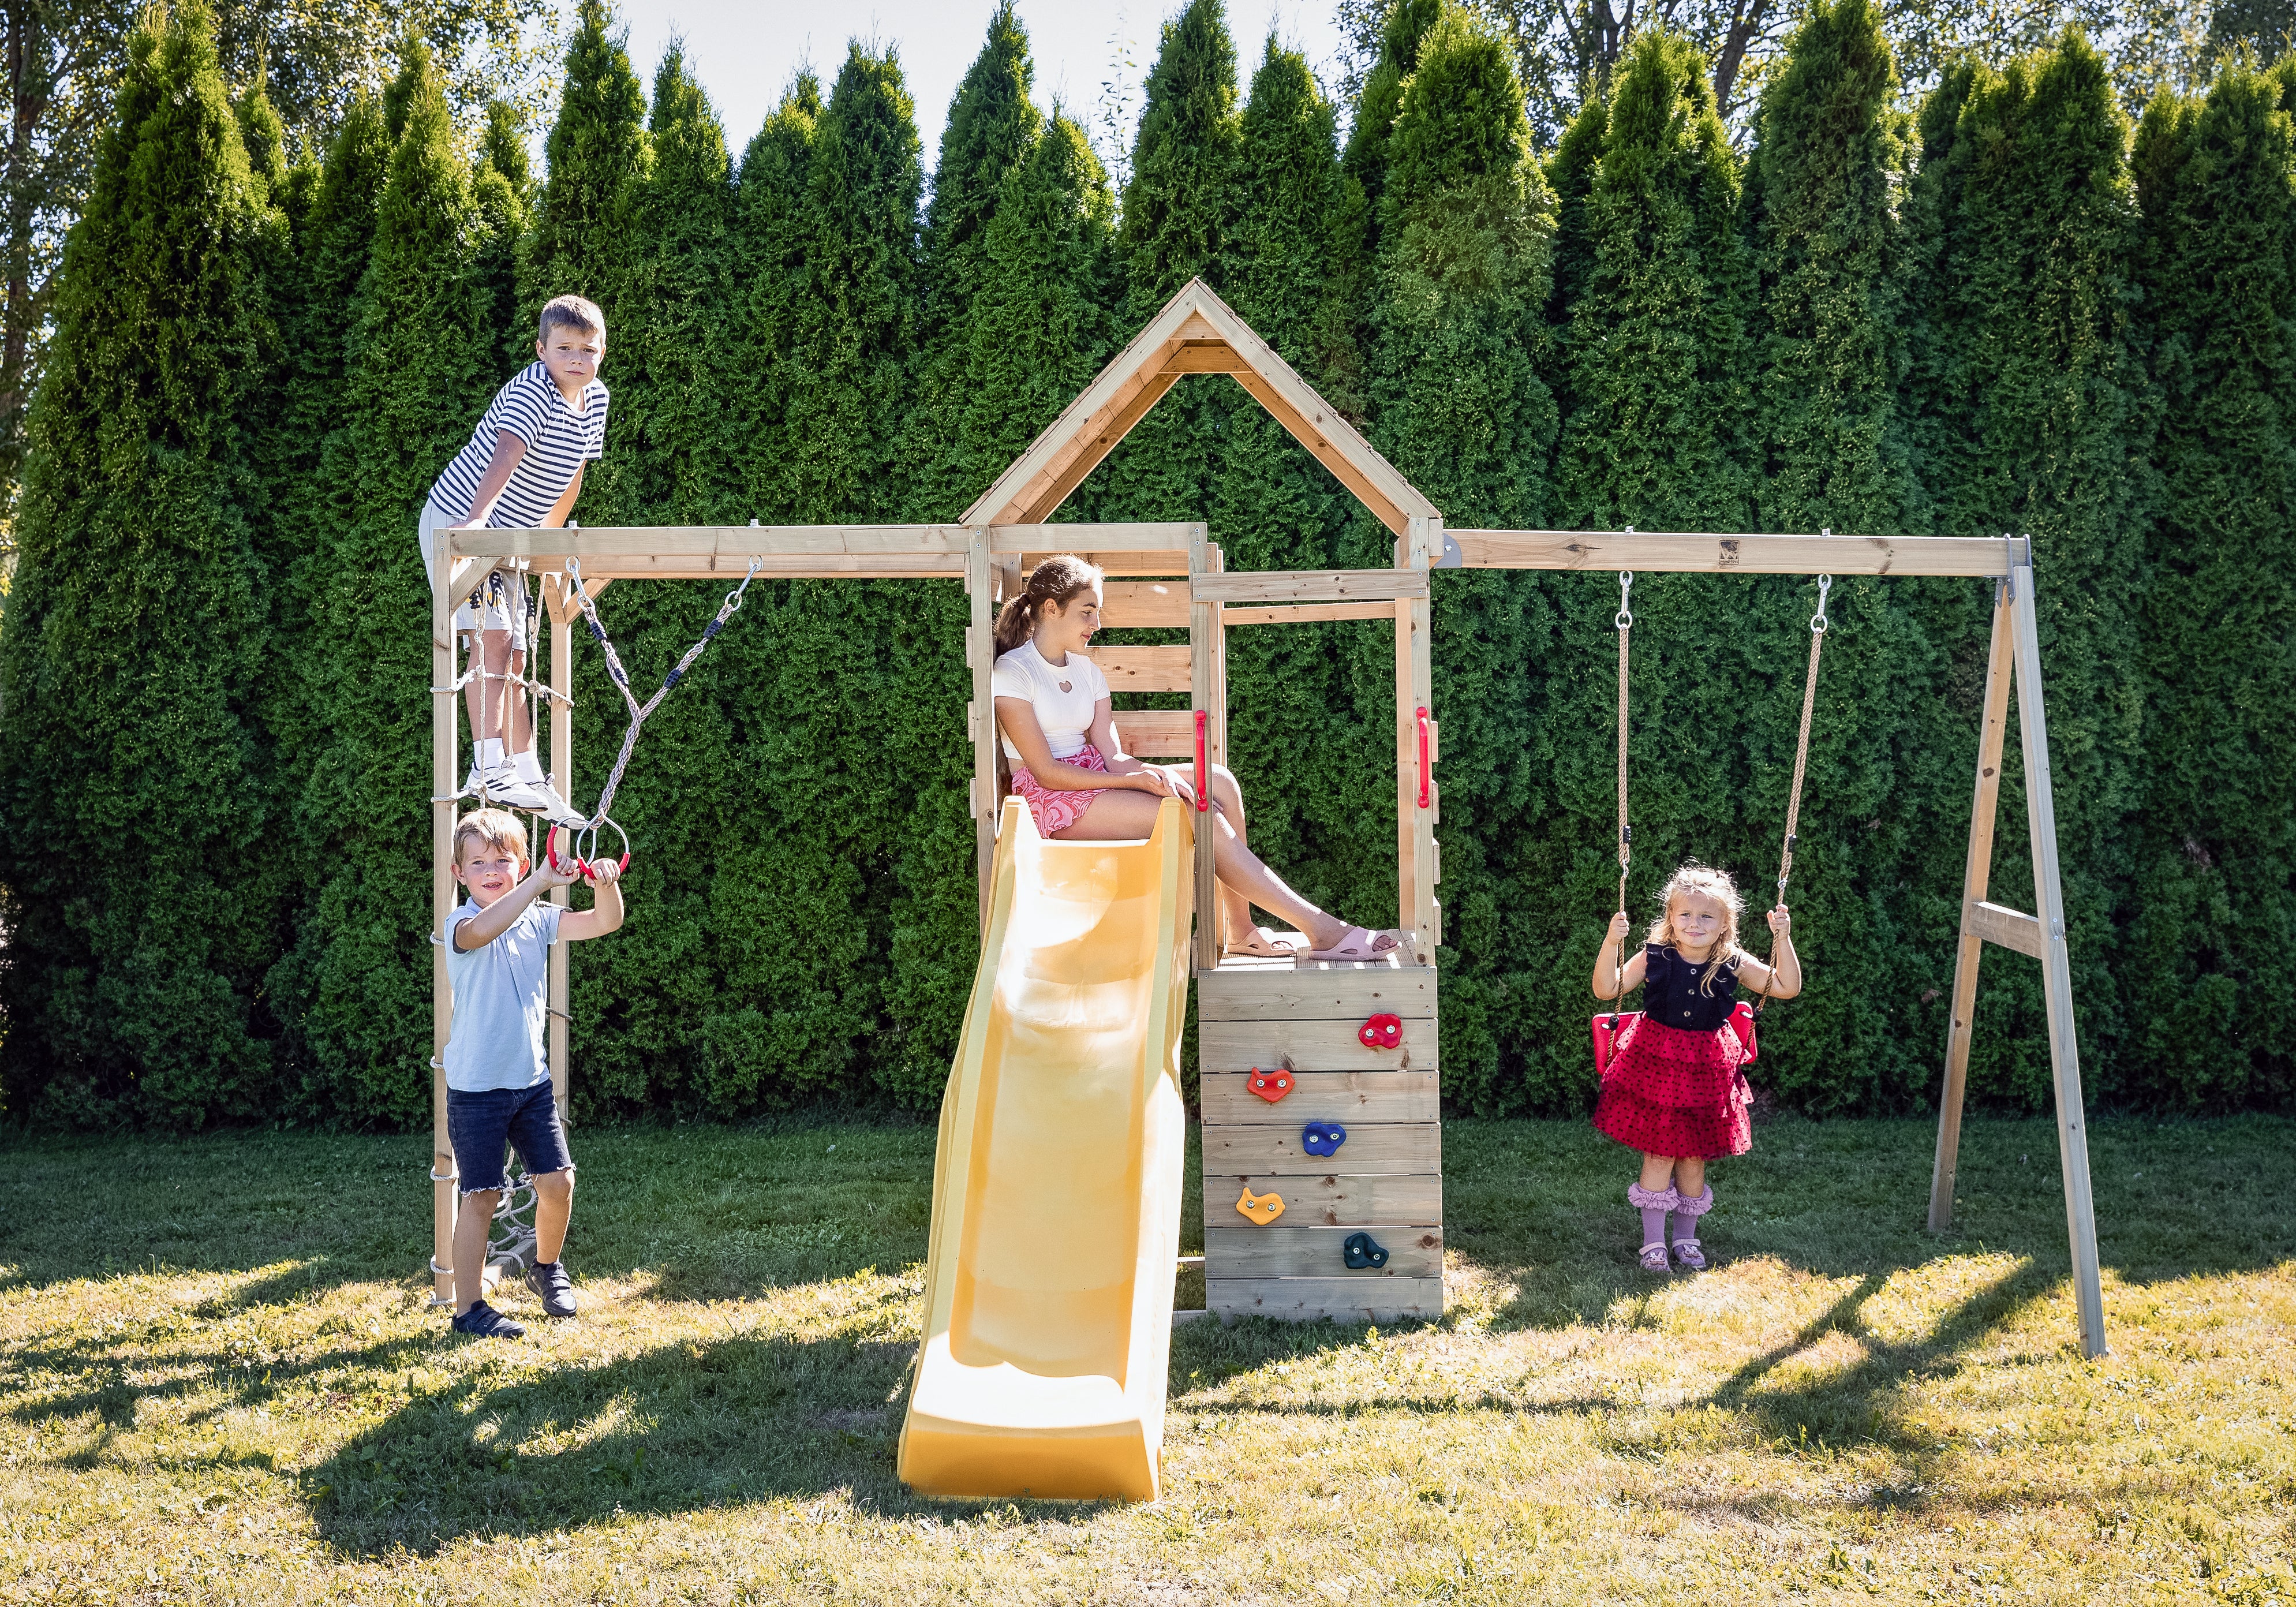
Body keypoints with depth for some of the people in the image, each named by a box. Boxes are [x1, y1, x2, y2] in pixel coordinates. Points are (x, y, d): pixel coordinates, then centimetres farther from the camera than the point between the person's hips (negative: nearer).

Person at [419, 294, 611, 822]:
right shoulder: (532, 388, -20)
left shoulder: (597, 398, 4)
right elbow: (505, 455, -37)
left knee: (514, 657, 8)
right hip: (457, 523, -8)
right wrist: (477, 519, -50)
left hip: (508, 538, 8)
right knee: (492, 637, -21)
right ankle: (489, 770, -25)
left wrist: (547, 534, 22)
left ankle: (527, 777, 12)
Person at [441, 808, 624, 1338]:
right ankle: (468, 1307, 12)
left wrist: (606, 884, -23)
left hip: (532, 1080, 5)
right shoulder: (460, 925, -12)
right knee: (482, 1195, -1)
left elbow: (605, 922, -2)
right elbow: (482, 930, -37)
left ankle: (547, 1268, 34)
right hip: (476, 1088, -5)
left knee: (557, 1180, 6)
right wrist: (541, 882, -44)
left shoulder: (539, 920, 4)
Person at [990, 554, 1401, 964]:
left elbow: (1112, 757, 5)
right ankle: (1321, 930, -20)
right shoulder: (1013, 673, -10)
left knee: (1219, 781, -15)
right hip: (1050, 799, -8)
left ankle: (1238, 930, -18)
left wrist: (1156, 773, -18)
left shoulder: (1086, 671, 15)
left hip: (1096, 778, 8)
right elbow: (1046, 771, -16)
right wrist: (1136, 780, -20)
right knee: (1204, 818, -22)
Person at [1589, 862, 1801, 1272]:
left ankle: (1686, 1237, 29)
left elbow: (1787, 988, -4)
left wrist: (1783, 939, -14)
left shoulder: (1733, 964, -5)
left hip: (1707, 1069, 2)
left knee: (1694, 1157, 10)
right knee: (1659, 1154, 2)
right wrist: (1613, 942, -27)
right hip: (1656, 1063, -2)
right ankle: (1653, 1241, 15)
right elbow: (1606, 989, -14)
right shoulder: (1654, 958, -10)